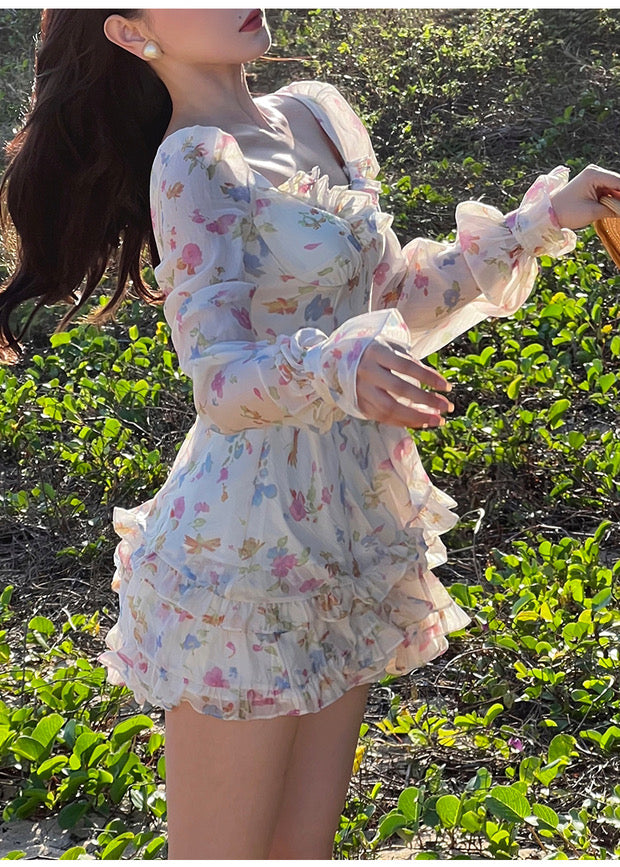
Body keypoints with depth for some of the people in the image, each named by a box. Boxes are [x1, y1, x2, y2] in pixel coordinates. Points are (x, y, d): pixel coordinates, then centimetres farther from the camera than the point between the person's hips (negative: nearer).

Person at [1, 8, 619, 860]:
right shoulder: (192, 163, -13)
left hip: (346, 529, 7)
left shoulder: (319, 114, 9)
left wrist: (544, 218, 14)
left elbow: (396, 297, 17)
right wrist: (339, 367, -41)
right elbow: (219, 383, -22)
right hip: (250, 548, -7)